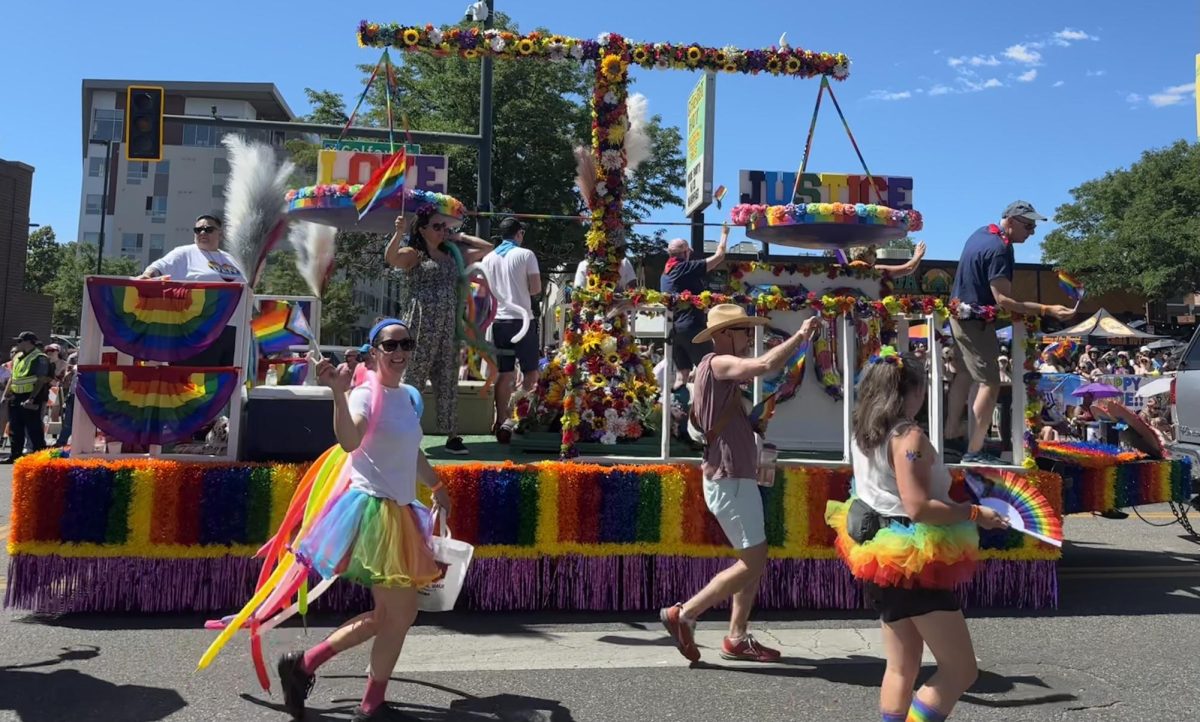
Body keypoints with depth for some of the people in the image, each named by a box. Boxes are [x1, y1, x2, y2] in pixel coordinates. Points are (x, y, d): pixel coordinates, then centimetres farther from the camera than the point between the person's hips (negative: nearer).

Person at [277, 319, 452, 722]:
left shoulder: (410, 396, 11)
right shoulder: (367, 396, -15)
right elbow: (349, 441, -37)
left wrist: (437, 487, 34)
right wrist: (340, 393, -49)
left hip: (399, 511, 9)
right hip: (375, 510, -9)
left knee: (386, 615, 16)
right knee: (402, 614, -1)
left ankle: (303, 665, 27)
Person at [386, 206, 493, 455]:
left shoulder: (453, 255, 17)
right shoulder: (414, 254, 1)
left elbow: (487, 248, 22)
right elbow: (391, 257, -20)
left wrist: (460, 237, 16)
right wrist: (399, 232, -32)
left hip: (449, 327, 5)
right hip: (422, 325, -5)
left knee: (448, 382, 7)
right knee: (414, 379, -4)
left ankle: (451, 435, 11)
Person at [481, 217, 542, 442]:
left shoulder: (488, 258, 10)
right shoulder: (525, 255, -3)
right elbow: (536, 288, -5)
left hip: (498, 320, 5)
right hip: (522, 319, -5)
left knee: (504, 374, 8)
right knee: (530, 373, 3)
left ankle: (500, 421, 6)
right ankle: (510, 415, -13)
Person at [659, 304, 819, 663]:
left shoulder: (723, 371, 18)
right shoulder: (716, 363, -14)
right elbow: (763, 365, -31)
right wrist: (800, 336, -20)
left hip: (739, 477, 11)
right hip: (728, 480, -11)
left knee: (754, 560, 13)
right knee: (752, 562, -8)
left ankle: (737, 637, 19)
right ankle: (682, 615, -1)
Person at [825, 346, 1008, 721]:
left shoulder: (862, 434, 7)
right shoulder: (909, 436, -19)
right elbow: (918, 507, -25)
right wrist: (974, 513, -15)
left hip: (881, 556, 9)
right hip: (914, 563, -9)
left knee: (901, 669, 18)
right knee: (960, 669, 3)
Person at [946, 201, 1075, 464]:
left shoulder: (982, 233, 7)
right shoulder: (1000, 249, -23)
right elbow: (1003, 299, -28)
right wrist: (1046, 310, -32)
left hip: (960, 314, 10)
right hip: (976, 321, -10)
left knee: (965, 374, 21)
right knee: (990, 383, -9)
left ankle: (952, 435, 30)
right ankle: (974, 452, -8)